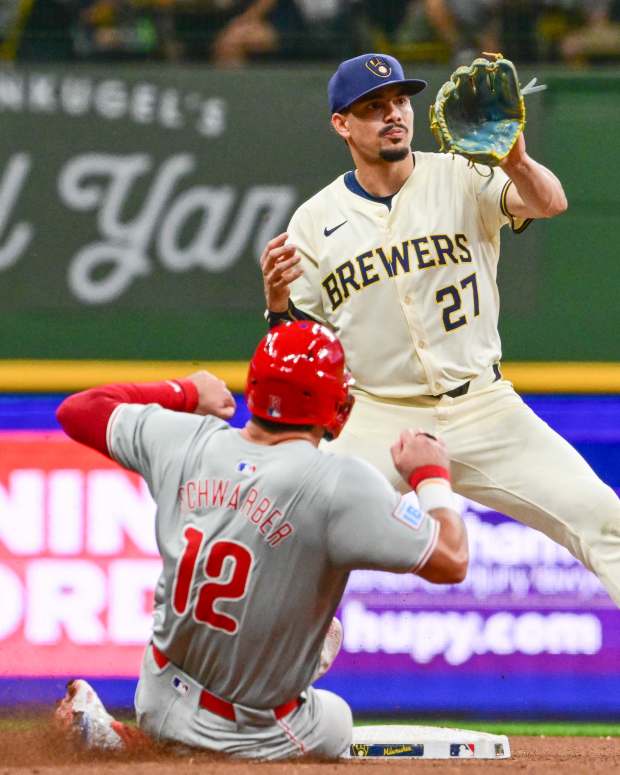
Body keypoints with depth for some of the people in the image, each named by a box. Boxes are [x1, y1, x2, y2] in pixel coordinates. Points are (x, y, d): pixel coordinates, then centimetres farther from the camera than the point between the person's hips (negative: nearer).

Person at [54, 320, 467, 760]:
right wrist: (430, 474, -3)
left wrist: (185, 394, 20)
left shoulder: (184, 440, -8)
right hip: (252, 736, -5)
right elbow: (451, 562, -21)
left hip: (158, 703, 5)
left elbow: (77, 410, 9)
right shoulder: (340, 484, -24)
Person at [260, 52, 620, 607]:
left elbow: (549, 204, -21)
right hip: (378, 424, 1)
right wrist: (278, 303, -18)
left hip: (483, 410, -1)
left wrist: (516, 163, -43)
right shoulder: (314, 222, 2)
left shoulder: (461, 180, -2)